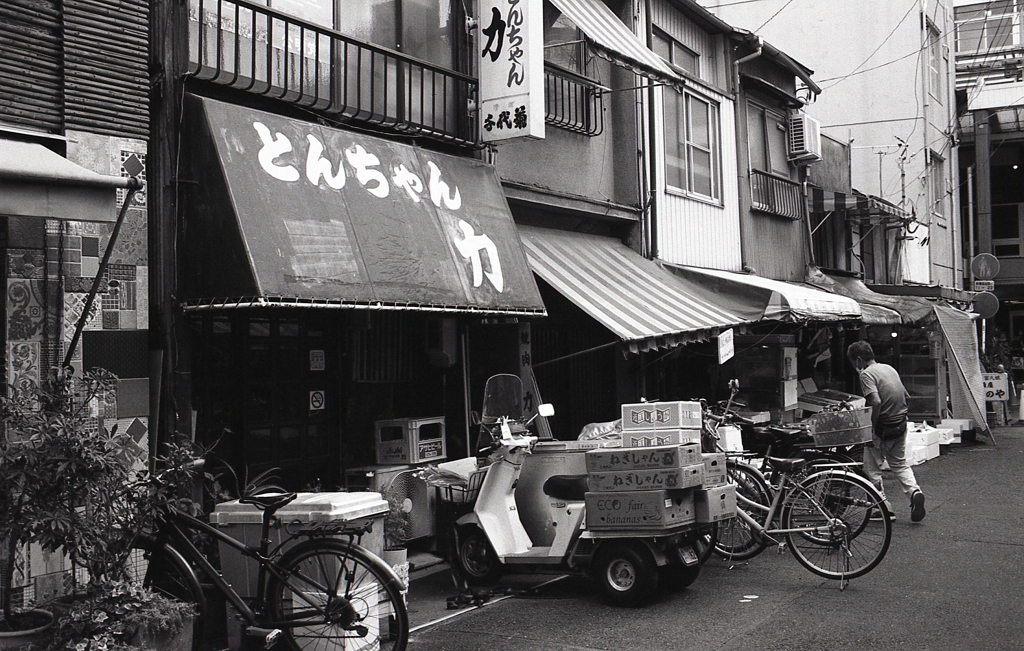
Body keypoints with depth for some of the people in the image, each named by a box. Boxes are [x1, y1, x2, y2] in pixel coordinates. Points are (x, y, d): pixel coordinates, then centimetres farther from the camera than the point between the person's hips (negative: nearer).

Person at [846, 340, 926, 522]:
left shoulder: (866, 374, -14)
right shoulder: (888, 368, 11)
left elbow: (876, 402, -26)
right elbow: (905, 395, 15)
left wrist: (871, 428, -18)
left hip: (883, 427, -8)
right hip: (901, 424, 8)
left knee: (872, 468, 6)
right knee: (899, 463, 21)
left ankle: (885, 509, 8)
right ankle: (914, 491, -2)